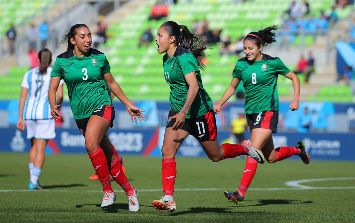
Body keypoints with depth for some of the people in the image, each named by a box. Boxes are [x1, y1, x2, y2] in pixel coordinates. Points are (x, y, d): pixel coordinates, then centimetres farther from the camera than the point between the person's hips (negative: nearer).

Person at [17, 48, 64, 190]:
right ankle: (34, 181, -11)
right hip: (45, 114, -3)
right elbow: (60, 95, -8)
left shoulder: (29, 74, 8)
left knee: (34, 146, 18)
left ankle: (33, 177, 13)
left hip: (29, 113, 4)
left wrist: (20, 118, 5)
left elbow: (22, 97, 4)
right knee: (40, 149, -2)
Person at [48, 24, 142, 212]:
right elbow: (52, 88, 1)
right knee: (108, 155, 3)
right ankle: (129, 191, 19)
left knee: (91, 143, -28)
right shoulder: (62, 61, 1)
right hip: (81, 113, 2)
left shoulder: (99, 57, 2)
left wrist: (128, 104, 16)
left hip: (102, 105, -2)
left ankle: (108, 190, -19)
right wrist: (53, 106, -19)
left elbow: (111, 83, 14)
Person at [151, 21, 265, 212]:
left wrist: (183, 112, -37)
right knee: (167, 151, -11)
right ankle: (168, 199, -15)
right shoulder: (166, 59, 7)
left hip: (199, 112, -8)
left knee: (215, 155, 8)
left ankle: (247, 150, 35)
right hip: (178, 111, 8)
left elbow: (193, 86, -29)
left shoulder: (184, 57, -20)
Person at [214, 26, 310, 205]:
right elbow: (232, 87, 17)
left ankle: (241, 192, -19)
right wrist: (220, 103, 4)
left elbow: (294, 78, 4)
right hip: (251, 113, 6)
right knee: (271, 157, 12)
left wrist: (295, 100, -6)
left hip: (267, 111, -6)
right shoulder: (241, 64, 5)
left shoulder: (272, 62, -7)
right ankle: (297, 150, 42)